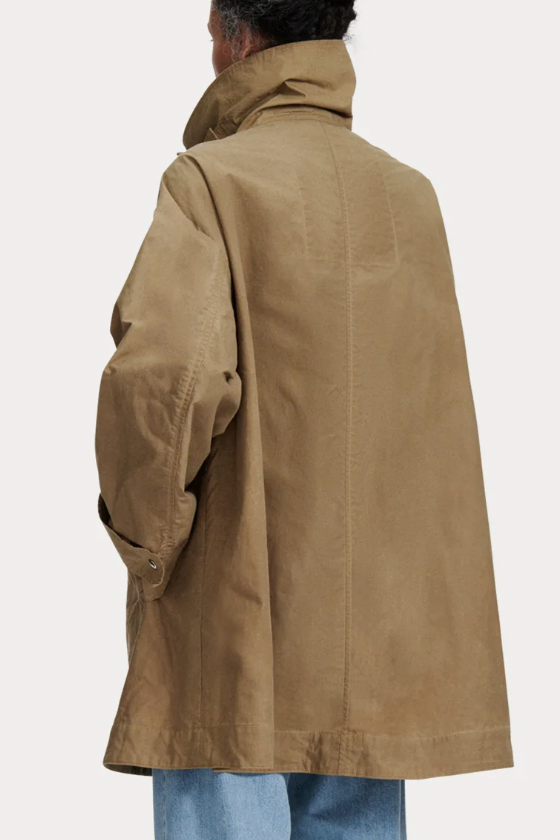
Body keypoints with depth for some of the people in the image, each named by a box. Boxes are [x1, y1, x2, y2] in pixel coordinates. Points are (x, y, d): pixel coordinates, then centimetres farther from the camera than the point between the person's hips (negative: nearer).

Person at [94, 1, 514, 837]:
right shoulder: (412, 195, 11)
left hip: (234, 625, -6)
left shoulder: (213, 181, -9)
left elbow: (165, 374, -22)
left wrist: (144, 540, -9)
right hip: (381, 640, 6)